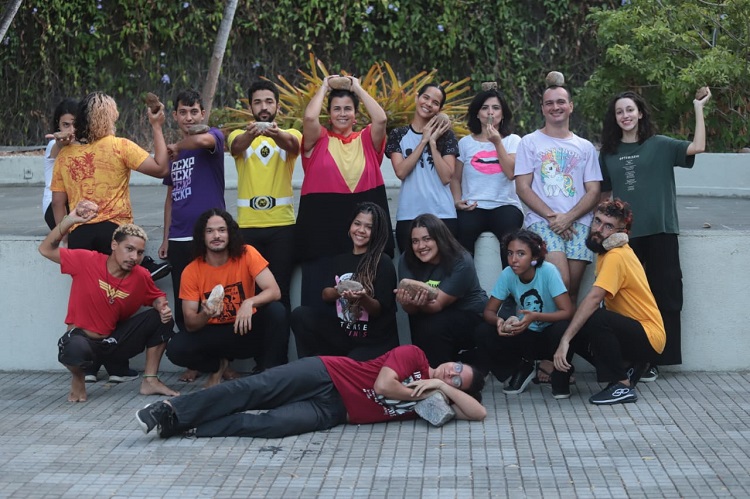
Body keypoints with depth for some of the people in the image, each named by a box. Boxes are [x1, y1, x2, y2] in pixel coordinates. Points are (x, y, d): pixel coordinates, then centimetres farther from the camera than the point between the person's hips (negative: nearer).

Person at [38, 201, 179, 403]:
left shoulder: (141, 277, -8)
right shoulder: (87, 261, -15)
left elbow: (157, 298, 11)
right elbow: (46, 249, -9)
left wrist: (162, 307, -14)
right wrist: (70, 220, -20)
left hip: (115, 341, 4)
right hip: (83, 339, -4)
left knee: (162, 319, -11)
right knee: (76, 348, -41)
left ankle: (150, 381, 0)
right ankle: (78, 379, -3)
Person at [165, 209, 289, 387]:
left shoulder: (247, 254, -11)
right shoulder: (191, 271, -10)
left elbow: (274, 292, -20)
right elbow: (190, 325, -11)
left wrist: (250, 302, -40)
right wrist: (205, 315, -35)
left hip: (246, 328, -1)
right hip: (213, 334, 1)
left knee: (276, 311, -30)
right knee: (176, 349, -26)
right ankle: (218, 365, 7)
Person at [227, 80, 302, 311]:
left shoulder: (290, 134, 6)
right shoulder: (239, 135, 7)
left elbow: (291, 144, -18)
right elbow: (236, 146, -16)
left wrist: (275, 134, -42)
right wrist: (251, 134, -40)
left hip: (282, 224, 0)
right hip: (247, 224, 1)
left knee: (280, 290, 2)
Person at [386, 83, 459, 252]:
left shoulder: (445, 134, 6)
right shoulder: (398, 134, 7)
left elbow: (446, 177, -5)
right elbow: (401, 172, -8)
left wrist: (433, 142, -8)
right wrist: (424, 141, -6)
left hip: (443, 214, 0)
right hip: (408, 215, 0)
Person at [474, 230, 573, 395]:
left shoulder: (548, 271, -22)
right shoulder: (507, 274, -12)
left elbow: (568, 312, -25)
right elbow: (489, 311, -7)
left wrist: (535, 317, -41)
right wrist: (498, 321, -32)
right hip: (526, 336, 4)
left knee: (562, 329, -37)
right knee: (483, 332, -18)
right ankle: (522, 369, 4)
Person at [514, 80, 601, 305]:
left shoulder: (585, 147, 17)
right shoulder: (529, 143, 10)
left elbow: (593, 191, 9)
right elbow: (523, 188, 2)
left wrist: (568, 218, -8)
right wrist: (551, 216, -10)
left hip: (578, 223, 3)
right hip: (542, 221, -2)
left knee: (572, 288, -6)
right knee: (561, 282, -22)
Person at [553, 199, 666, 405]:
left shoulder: (617, 256, -20)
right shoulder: (608, 251, 9)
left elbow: (593, 299, -30)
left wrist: (565, 340, -35)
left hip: (648, 338, -9)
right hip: (630, 330, 9)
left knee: (594, 319, -31)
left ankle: (623, 386, -16)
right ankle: (629, 368, 14)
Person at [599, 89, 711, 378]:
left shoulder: (660, 146, 4)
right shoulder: (608, 153, 11)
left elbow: (697, 147, -9)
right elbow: (604, 194, 16)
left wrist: (698, 109, -9)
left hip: (661, 230, -2)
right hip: (624, 233, 2)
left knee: (663, 294, 1)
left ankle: (653, 357, 8)